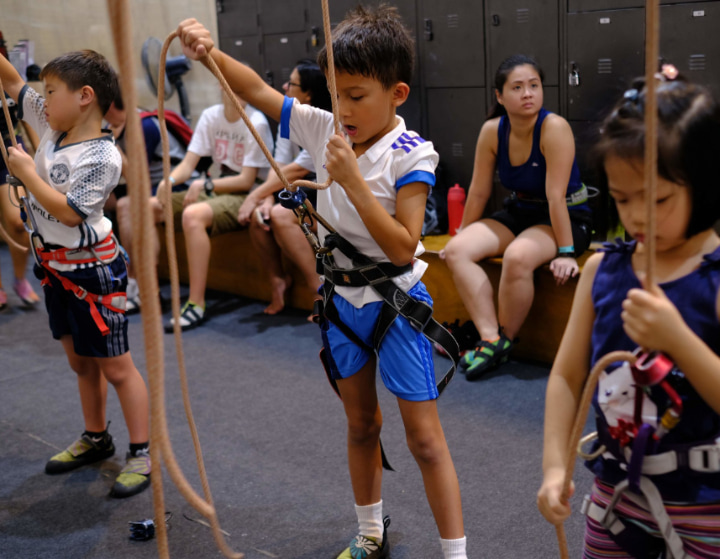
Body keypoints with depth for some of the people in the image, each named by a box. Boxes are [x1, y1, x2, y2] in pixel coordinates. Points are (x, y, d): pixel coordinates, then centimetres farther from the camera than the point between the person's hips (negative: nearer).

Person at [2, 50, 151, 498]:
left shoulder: (103, 157, -21)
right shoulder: (54, 127, 3)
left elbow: (68, 211, -26)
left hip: (92, 271, -8)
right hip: (57, 268, 8)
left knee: (116, 366, -1)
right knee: (81, 362, 19)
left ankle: (143, 454, 9)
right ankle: (96, 439, 35)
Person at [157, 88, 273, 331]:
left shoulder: (256, 123, -12)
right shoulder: (211, 116, 6)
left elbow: (246, 181, -14)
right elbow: (188, 163, 3)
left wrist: (204, 185, -18)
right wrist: (169, 180, -18)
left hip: (248, 195, -7)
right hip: (216, 190, 7)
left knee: (193, 215, -36)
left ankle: (197, 304, -31)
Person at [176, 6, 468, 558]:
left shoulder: (411, 154, -19)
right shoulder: (325, 129, -4)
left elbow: (402, 247, -26)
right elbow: (258, 90, 0)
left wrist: (353, 181, -30)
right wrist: (211, 53, -17)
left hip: (395, 300, -6)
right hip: (342, 297, 6)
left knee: (425, 438, -2)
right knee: (361, 424, 20)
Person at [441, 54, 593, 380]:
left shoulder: (554, 128, -21)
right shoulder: (492, 131, -6)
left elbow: (555, 195, -24)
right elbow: (479, 191, 3)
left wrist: (565, 252, -24)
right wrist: (462, 235, 9)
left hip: (567, 219, -6)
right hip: (518, 213, 6)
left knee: (517, 256, -35)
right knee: (456, 251, -16)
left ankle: (506, 341, -12)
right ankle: (490, 338, -19)